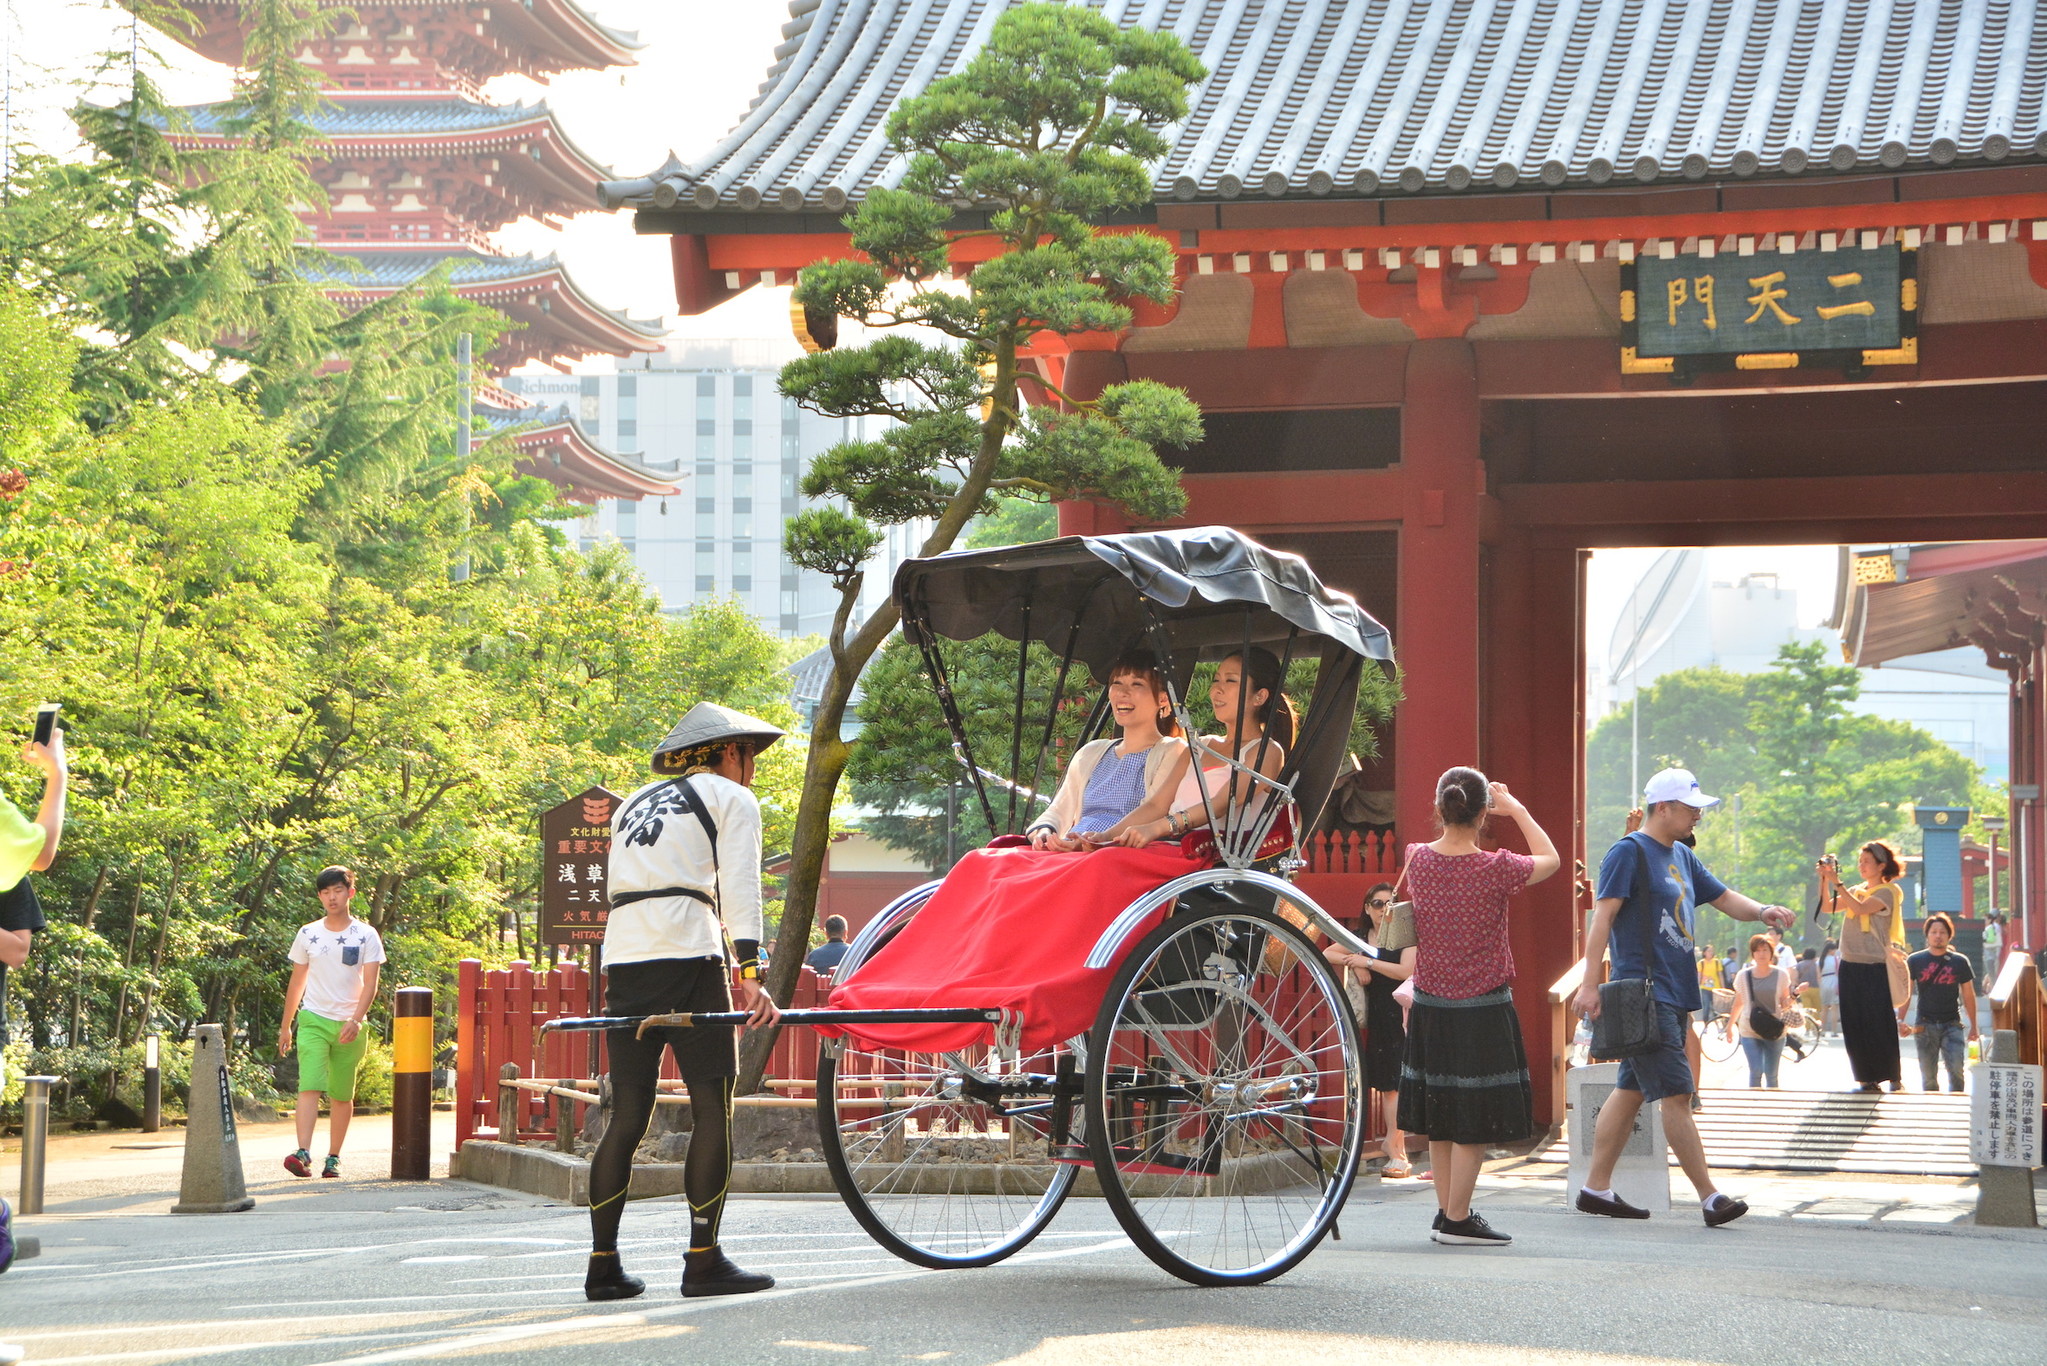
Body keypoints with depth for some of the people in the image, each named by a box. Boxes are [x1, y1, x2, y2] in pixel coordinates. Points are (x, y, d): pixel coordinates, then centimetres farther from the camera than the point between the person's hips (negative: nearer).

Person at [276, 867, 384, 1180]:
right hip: (313, 1020, 0)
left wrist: (356, 1020, -19)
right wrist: (285, 1025, 15)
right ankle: (303, 1153, -26)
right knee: (310, 1086, -16)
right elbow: (297, 982, 14)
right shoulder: (308, 934, 7)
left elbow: (370, 983, -5)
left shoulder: (366, 935, 1)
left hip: (349, 1025, 0)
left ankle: (333, 1157, 16)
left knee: (341, 1095, 6)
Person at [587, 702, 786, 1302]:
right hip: (688, 959, -6)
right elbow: (739, 890, -5)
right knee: (713, 1108, -3)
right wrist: (750, 975, -14)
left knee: (627, 1115, 7)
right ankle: (704, 1262, -7)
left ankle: (603, 1265, 5)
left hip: (622, 960, 6)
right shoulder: (731, 799, 9)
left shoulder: (633, 805, 28)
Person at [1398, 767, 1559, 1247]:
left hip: (1430, 1006, 6)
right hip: (1483, 1009, -5)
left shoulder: (1418, 860, -4)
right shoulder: (1495, 868, -16)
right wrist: (1517, 809, 12)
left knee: (1440, 1120, 14)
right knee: (1475, 1122, 1)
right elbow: (1550, 859, 5)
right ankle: (1458, 1220, 2)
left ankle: (1446, 1214, 21)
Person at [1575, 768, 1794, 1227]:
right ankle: (1710, 1198, -12)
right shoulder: (1629, 853, -8)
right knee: (1676, 1094, -10)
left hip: (1674, 994, 9)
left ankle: (1596, 1188, 16)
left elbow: (1723, 897, 23)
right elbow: (1603, 916, -13)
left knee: (1631, 1091, 11)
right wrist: (1590, 984, -20)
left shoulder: (1682, 857, 18)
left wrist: (1762, 911, 1)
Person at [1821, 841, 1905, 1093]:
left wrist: (1836, 882, -21)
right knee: (1855, 1025, 4)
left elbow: (1860, 908, -19)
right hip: (1850, 965, 7)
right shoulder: (1856, 891, 17)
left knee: (1880, 1024, -6)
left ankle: (1893, 1077, 2)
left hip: (1875, 967, -7)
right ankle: (1867, 1078, 9)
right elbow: (1828, 906, 9)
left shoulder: (1887, 892, -4)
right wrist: (1824, 879, -3)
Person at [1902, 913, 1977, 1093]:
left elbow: (1968, 996, 11)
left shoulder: (1959, 962, 6)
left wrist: (1973, 1026, 12)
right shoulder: (1915, 961, 4)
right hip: (1925, 1025, 0)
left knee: (1956, 1070, -14)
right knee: (1928, 1077, 3)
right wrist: (1900, 1020, -5)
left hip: (1952, 1024, 0)